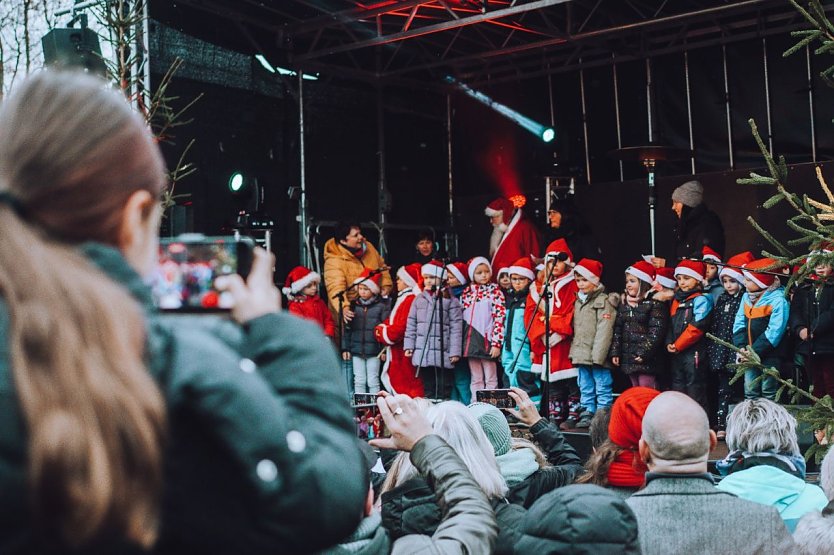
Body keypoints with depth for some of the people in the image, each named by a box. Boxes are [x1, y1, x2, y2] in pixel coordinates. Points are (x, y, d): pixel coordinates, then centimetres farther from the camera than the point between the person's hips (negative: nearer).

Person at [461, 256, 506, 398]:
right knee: (476, 379, 10)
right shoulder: (467, 292, 10)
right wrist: (460, 342, 10)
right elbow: (461, 317, 15)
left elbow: (499, 318, -9)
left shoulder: (494, 291, -3)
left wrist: (496, 343, -15)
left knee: (490, 379, 2)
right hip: (471, 341, 4)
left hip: (487, 341, -4)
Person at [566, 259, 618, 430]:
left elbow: (604, 330, -16)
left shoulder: (604, 301, -9)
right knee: (585, 388, 14)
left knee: (602, 388, -2)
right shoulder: (578, 301, 16)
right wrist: (574, 351, 12)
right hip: (581, 354, 8)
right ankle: (587, 414, 21)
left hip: (597, 355, -8)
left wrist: (598, 355, -21)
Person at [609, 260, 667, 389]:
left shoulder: (655, 303, -9)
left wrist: (644, 353, -20)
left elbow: (656, 332, -15)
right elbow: (617, 329, 12)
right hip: (628, 358, 7)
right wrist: (615, 352, 6)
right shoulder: (624, 303, 12)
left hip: (646, 359, -7)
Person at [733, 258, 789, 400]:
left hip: (769, 355, -6)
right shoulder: (746, 296, 8)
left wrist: (755, 351, -20)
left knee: (768, 393, 0)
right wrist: (741, 347, -7)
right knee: (750, 391, 9)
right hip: (750, 355, 7)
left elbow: (774, 330, -20)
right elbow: (739, 323, 7)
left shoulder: (778, 300, -15)